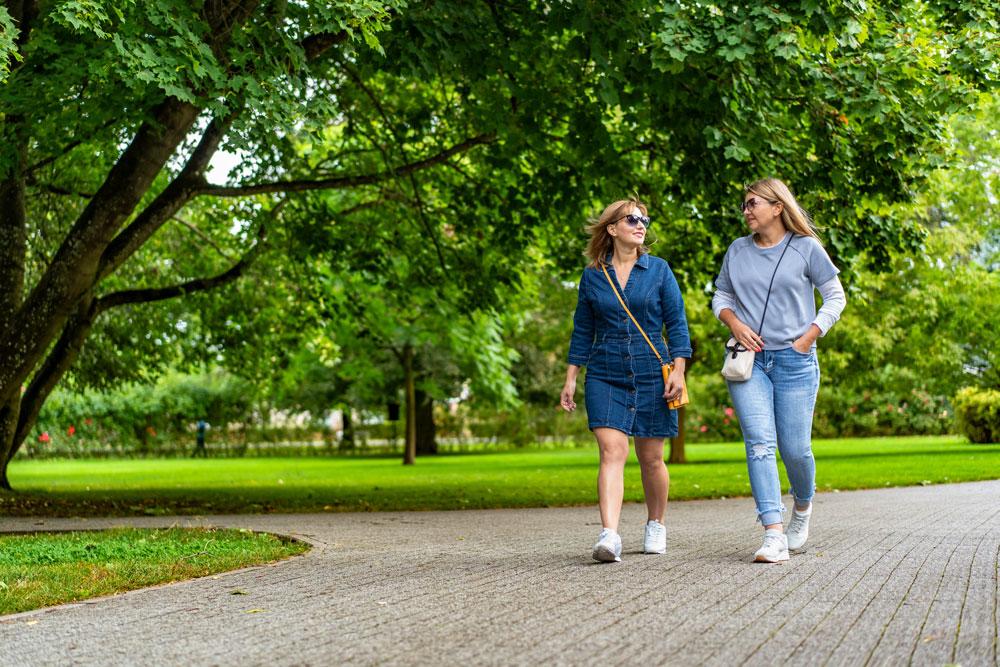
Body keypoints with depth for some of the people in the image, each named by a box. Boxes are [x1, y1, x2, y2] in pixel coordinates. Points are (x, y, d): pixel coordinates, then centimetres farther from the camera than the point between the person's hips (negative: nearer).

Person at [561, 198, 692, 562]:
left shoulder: (658, 270, 4)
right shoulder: (592, 276, 6)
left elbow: (676, 323, 3)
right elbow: (583, 331, 11)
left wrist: (678, 369, -6)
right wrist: (571, 379, 8)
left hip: (651, 374, 0)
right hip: (605, 376, 0)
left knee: (651, 457, 7)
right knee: (612, 450, -15)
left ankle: (656, 526, 29)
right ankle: (609, 536, -24)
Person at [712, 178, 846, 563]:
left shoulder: (806, 248, 1)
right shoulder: (737, 251, 10)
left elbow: (835, 297, 5)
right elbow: (721, 295, 20)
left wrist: (808, 338, -5)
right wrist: (734, 323, -1)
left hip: (794, 360, -2)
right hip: (749, 359, 2)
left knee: (794, 448, 0)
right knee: (759, 442, -12)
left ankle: (803, 506, 33)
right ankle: (774, 536, -17)